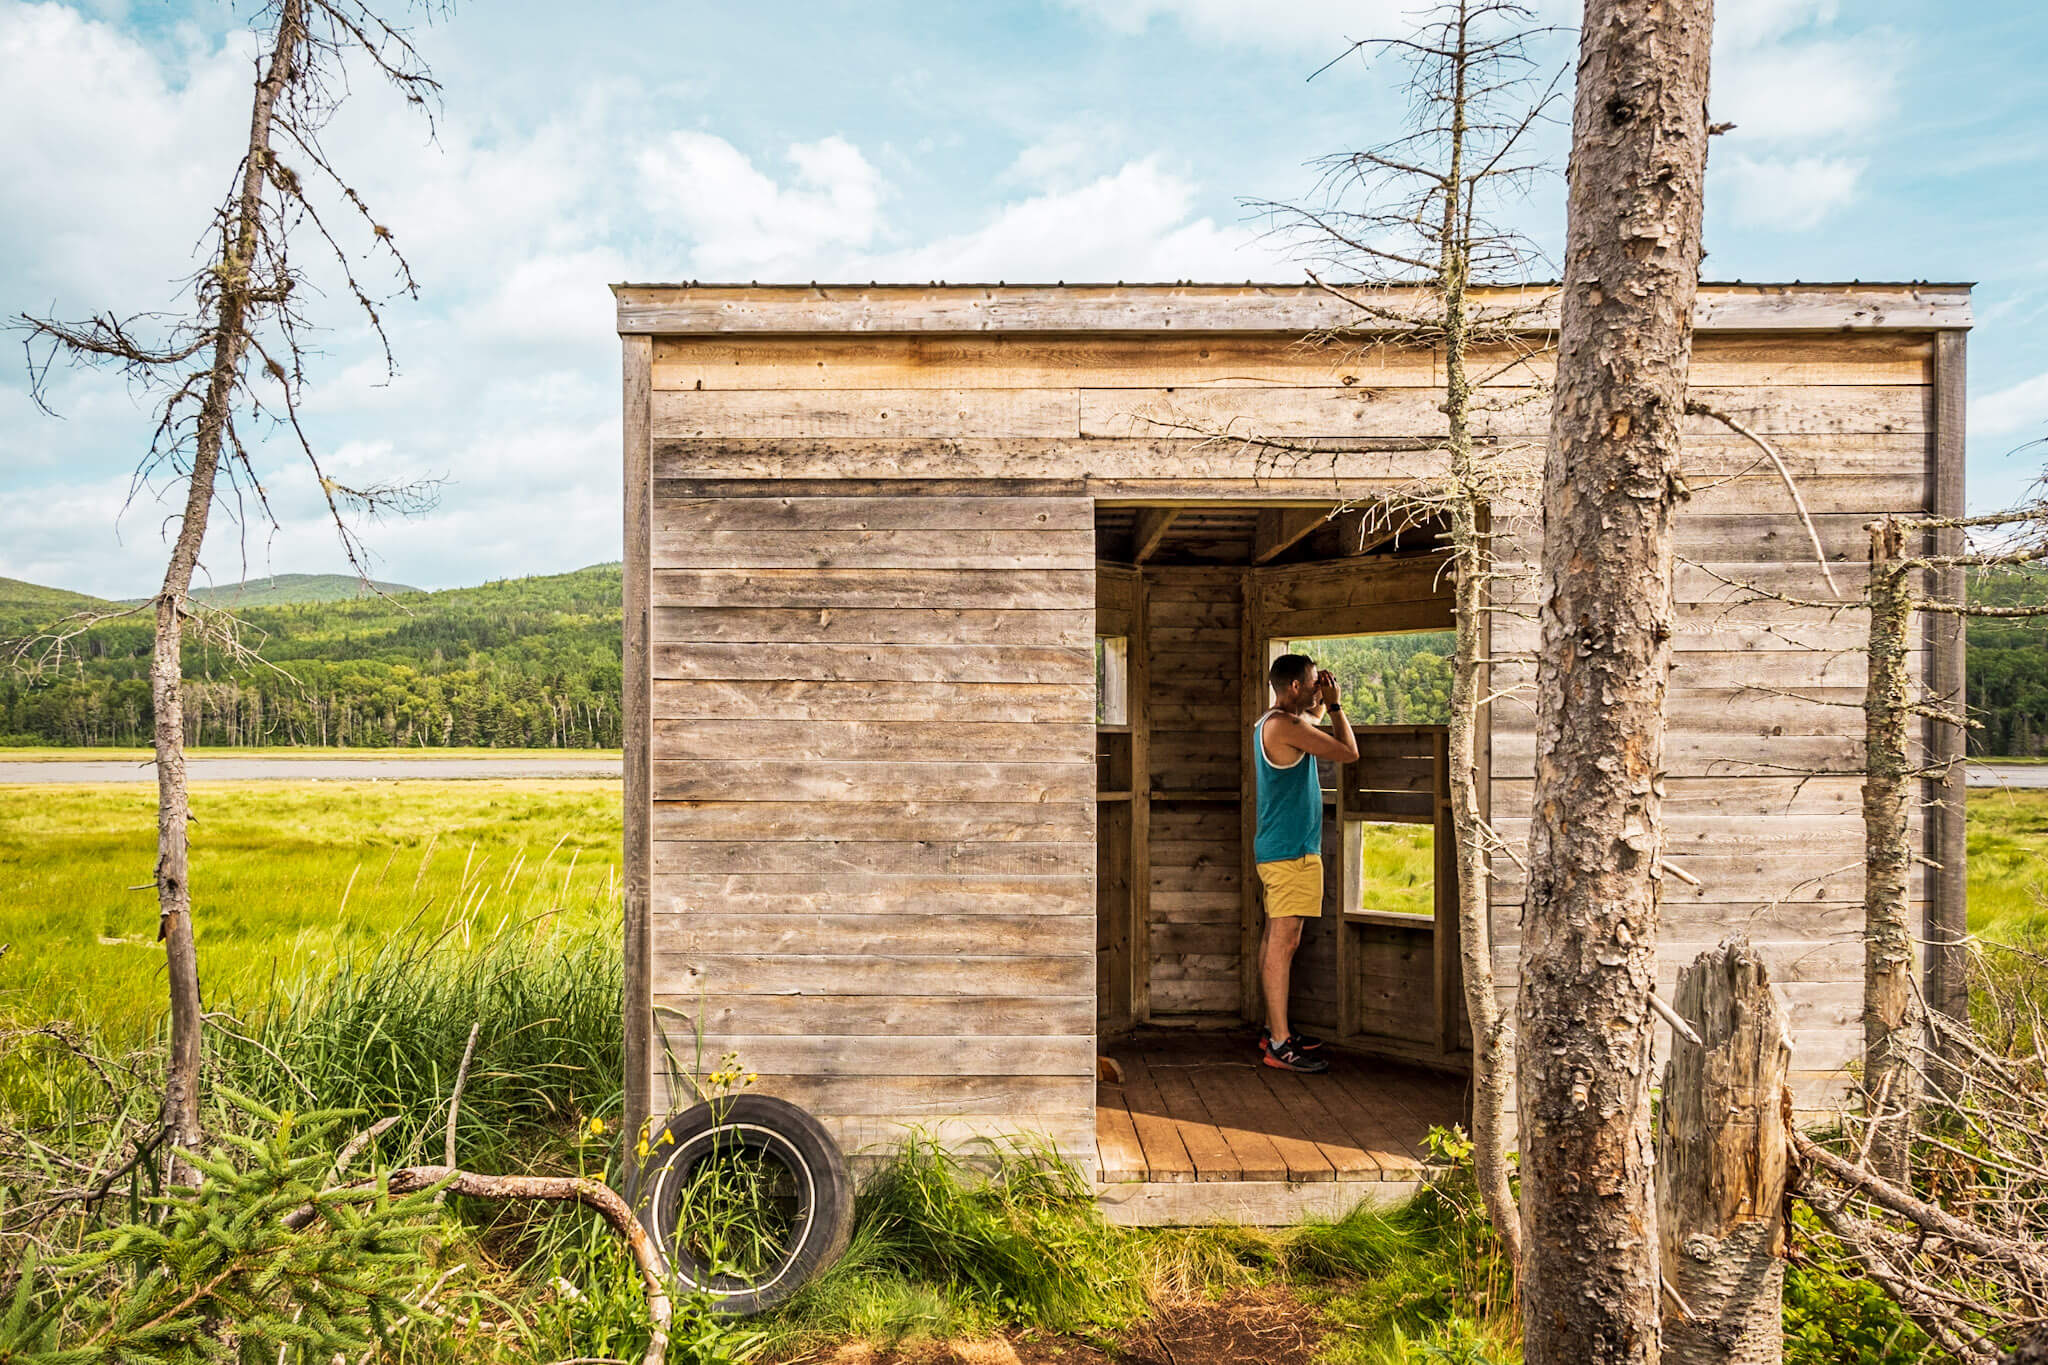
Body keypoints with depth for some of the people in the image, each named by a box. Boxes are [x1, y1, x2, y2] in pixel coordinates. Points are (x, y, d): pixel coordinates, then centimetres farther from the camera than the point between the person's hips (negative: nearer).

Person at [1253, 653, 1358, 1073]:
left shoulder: (1268, 724, 15)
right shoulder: (1286, 725, -16)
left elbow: (1311, 725, 38)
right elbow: (1349, 752, -13)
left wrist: (1321, 704, 21)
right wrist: (1335, 704, -2)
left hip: (1275, 846, 11)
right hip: (1290, 850, -11)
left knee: (1275, 939, 14)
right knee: (1284, 942, -9)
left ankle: (1275, 1030, 22)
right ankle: (1279, 1045, -7)